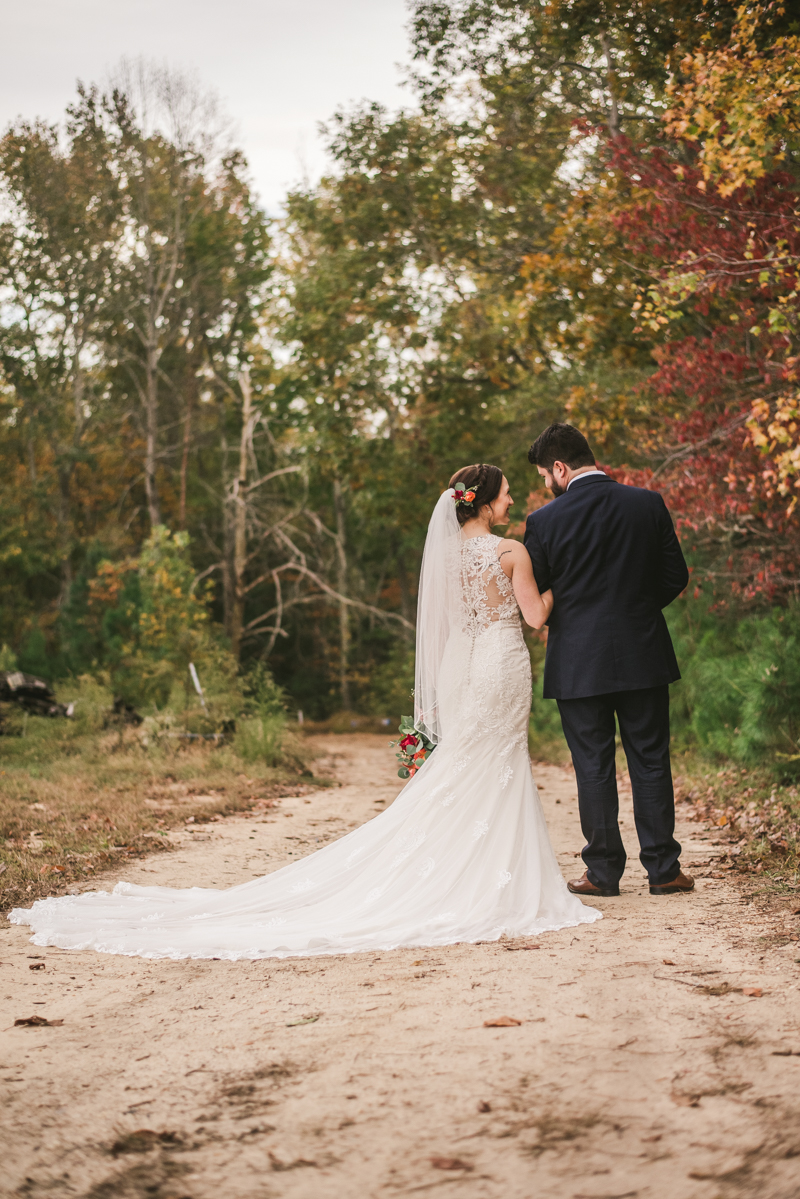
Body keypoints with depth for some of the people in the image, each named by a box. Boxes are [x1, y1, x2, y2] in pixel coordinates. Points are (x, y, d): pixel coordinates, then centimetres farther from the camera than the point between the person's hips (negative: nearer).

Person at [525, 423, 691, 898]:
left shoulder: (545, 521, -9)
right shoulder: (649, 504, -2)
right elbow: (676, 577, 3)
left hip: (578, 663, -2)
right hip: (644, 656, 2)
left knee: (594, 768, 7)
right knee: (651, 761, 10)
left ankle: (604, 872, 12)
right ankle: (663, 868, 13)